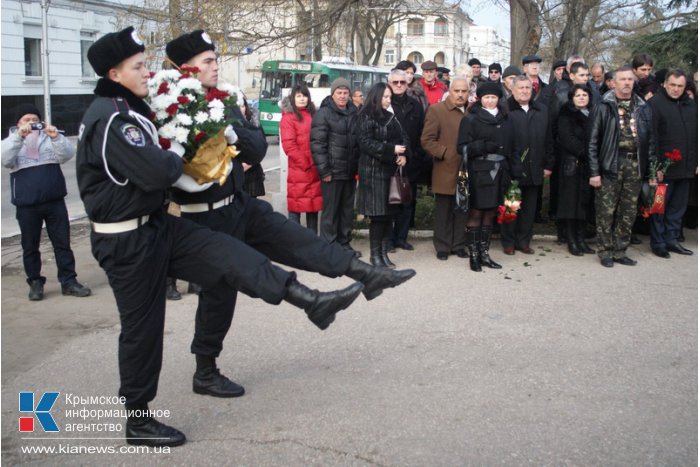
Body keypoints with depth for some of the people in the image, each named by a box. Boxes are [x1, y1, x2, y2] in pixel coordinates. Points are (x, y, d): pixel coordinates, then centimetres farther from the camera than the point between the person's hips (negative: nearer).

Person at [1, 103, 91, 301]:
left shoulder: (49, 137, 7)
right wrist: (18, 135, -26)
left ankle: (69, 281, 11)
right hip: (26, 205, -1)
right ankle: (35, 283, 19)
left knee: (62, 242, 4)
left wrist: (56, 137, -26)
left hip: (55, 201, 1)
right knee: (30, 246, 8)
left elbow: (67, 154, -8)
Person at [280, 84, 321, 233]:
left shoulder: (314, 115, 15)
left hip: (315, 170, 6)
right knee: (296, 206, -2)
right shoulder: (288, 118, -3)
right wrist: (304, 164, -13)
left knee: (314, 205, 11)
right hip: (298, 170, -6)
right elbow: (289, 145, -11)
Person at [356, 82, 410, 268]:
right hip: (373, 171, -7)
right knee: (378, 214, -6)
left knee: (389, 213, 6)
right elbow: (366, 143, -14)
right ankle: (375, 254, 5)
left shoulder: (391, 118, 17)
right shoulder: (366, 118, -4)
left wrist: (404, 154, -6)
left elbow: (404, 138, 15)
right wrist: (392, 150, -18)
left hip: (391, 170, 7)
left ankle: (384, 252, 13)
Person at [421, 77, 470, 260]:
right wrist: (445, 153, -12)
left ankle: (459, 245, 21)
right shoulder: (436, 110, -3)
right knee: (444, 212, 5)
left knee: (463, 211, 9)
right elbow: (426, 140, -6)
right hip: (446, 171, -3)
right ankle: (442, 247, 16)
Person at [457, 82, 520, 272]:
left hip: (499, 172, 5)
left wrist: (515, 171, 7)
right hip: (479, 173, -4)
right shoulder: (471, 120, -1)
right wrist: (483, 146, -20)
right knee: (476, 213, -1)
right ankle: (473, 255, 5)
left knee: (490, 214, 9)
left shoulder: (505, 121, 13)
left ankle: (484, 253, 17)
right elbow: (462, 147, -7)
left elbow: (510, 149, 15)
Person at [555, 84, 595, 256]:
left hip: (588, 165, 5)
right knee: (571, 201, -5)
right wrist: (585, 152, -17)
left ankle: (581, 239, 9)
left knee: (584, 201, 4)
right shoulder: (566, 115, 0)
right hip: (571, 163, -5)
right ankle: (571, 240, 0)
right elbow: (567, 138, -11)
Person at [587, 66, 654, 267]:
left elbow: (649, 140, 12)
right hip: (611, 164, -4)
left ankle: (620, 251, 18)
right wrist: (594, 171, -9)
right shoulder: (604, 107, -1)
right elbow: (593, 141, -4)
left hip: (635, 164, 4)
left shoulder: (642, 107, 10)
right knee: (606, 210, -1)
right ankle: (605, 251, 11)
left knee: (629, 212, 8)